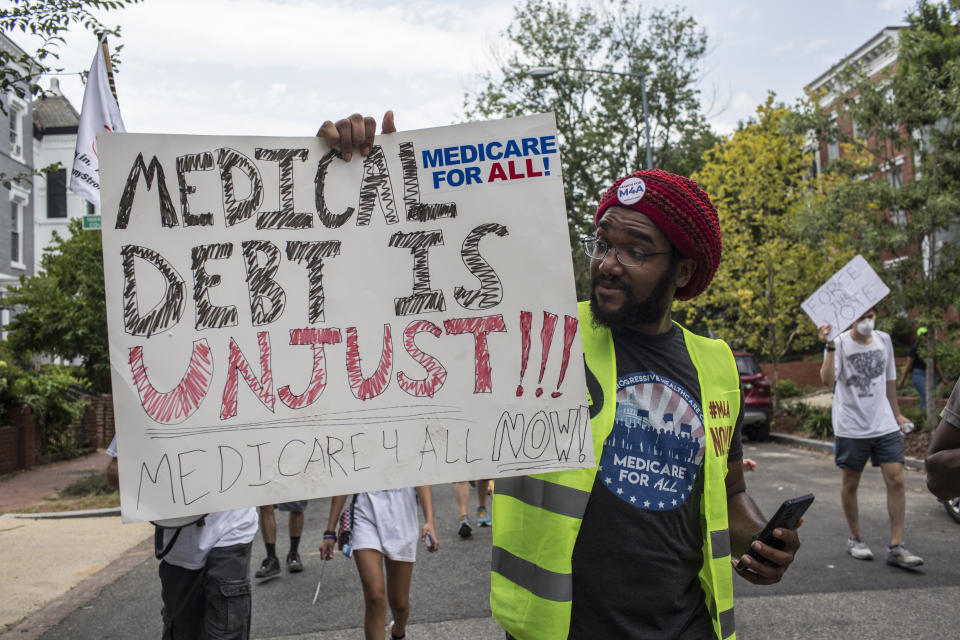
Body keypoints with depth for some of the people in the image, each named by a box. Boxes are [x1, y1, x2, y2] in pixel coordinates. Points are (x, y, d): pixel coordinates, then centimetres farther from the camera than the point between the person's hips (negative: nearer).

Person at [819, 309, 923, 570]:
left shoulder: (884, 340, 7)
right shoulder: (839, 343, -9)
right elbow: (828, 379, -26)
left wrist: (896, 414, 23)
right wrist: (830, 346, -35)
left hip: (884, 425, 4)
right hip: (850, 428, -4)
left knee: (896, 480, -4)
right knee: (850, 484, 7)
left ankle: (896, 547, 2)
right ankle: (855, 539, 25)